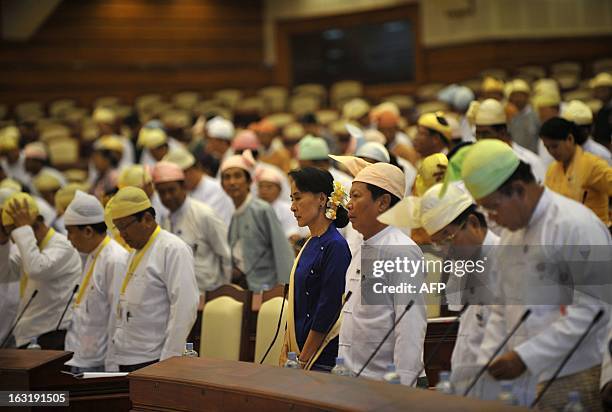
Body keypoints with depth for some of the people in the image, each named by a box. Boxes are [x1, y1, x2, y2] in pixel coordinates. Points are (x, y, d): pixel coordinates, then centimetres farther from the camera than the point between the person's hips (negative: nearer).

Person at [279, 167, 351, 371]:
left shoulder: (335, 247, -13)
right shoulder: (310, 244, 13)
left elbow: (328, 310, -16)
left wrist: (302, 361, -13)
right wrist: (286, 350, 10)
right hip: (301, 350, 8)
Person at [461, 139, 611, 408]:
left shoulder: (576, 225, -12)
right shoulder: (511, 232, 15)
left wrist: (525, 357, -18)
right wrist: (485, 365, 6)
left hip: (573, 384, -7)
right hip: (523, 383, 7)